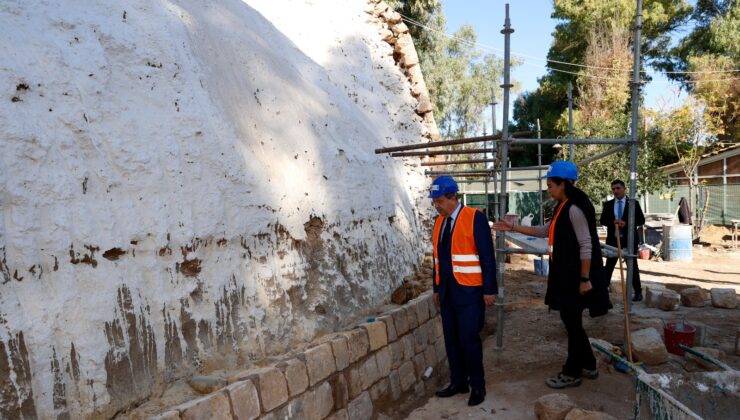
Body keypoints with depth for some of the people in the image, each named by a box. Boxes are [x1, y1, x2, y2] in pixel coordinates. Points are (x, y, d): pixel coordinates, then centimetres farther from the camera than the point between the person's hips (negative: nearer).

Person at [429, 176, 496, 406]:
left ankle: (477, 386, 14)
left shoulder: (475, 218, -11)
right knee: (451, 339, 11)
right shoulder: (439, 221, 10)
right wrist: (436, 288, 15)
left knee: (469, 338, -3)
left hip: (469, 291, -6)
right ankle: (458, 382, 25)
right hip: (447, 291, 7)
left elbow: (487, 256, -12)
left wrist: (490, 290, -13)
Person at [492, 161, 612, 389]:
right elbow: (544, 231, 20)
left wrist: (584, 279, -19)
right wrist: (513, 228, 16)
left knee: (572, 322, 1)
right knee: (572, 321, 16)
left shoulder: (575, 208, -18)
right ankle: (588, 366, 30)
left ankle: (572, 373, 14)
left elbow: (586, 246, -20)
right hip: (567, 275, 10)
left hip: (576, 276, -10)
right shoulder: (563, 207, 12)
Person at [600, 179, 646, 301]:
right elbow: (602, 220, 3)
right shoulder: (608, 204, 6)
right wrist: (612, 222, -17)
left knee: (632, 266, 8)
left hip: (629, 240, -2)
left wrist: (626, 223, -18)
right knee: (609, 266, 5)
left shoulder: (633, 203, 0)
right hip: (613, 239, 2)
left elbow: (641, 220, -4)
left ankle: (638, 292, 18)